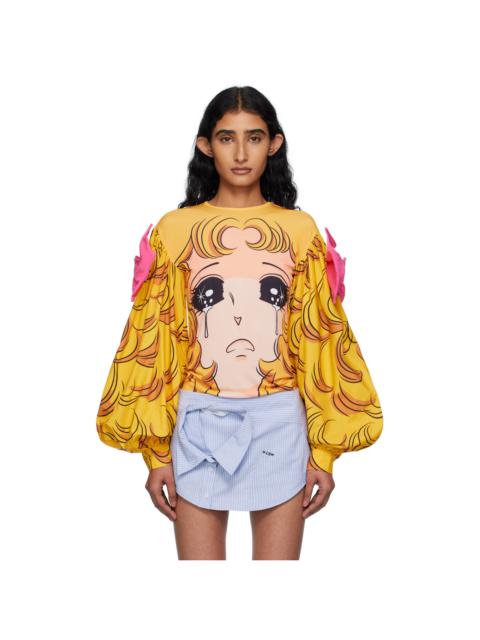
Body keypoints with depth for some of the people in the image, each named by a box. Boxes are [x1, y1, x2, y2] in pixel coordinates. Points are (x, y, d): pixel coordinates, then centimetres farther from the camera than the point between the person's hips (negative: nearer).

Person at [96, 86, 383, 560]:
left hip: (278, 423, 1)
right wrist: (156, 451, -1)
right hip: (200, 423, 0)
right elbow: (155, 344, 1)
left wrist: (325, 450, 0)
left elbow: (321, 342, 3)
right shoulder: (174, 229, 1)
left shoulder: (301, 230, 3)